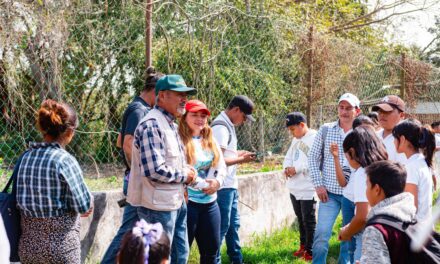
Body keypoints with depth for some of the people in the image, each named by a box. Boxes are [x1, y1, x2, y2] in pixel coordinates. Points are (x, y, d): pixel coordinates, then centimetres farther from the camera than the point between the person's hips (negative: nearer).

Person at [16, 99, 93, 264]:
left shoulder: (26, 157, 1)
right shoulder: (64, 160, -16)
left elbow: (22, 199, 9)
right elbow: (83, 206, -14)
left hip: (28, 245, 6)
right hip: (60, 246, -5)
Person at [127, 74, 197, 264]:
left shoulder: (170, 124, 13)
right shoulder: (152, 125, -20)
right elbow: (154, 170, -29)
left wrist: (187, 170, 6)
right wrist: (184, 176, -14)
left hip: (175, 201, 10)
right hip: (158, 205, -10)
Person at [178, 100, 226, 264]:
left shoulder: (211, 141, 13)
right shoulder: (179, 140, -11)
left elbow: (221, 166, 13)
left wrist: (217, 182, -7)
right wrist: (205, 185, -16)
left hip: (210, 202, 7)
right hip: (187, 202, -7)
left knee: (211, 249, 14)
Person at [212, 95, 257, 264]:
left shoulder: (228, 125, 13)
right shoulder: (221, 127, -17)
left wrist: (240, 154, 8)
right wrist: (241, 160, -12)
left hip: (230, 185, 10)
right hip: (223, 186, -10)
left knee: (233, 224, 17)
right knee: (221, 227, -3)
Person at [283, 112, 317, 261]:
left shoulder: (315, 138, -13)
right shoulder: (296, 140, 15)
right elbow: (288, 157, 18)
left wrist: (297, 168, -21)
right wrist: (286, 167, -4)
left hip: (308, 187, -8)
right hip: (294, 187, 8)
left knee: (308, 220, 0)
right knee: (300, 219, 18)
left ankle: (310, 251, 7)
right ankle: (303, 245, 30)